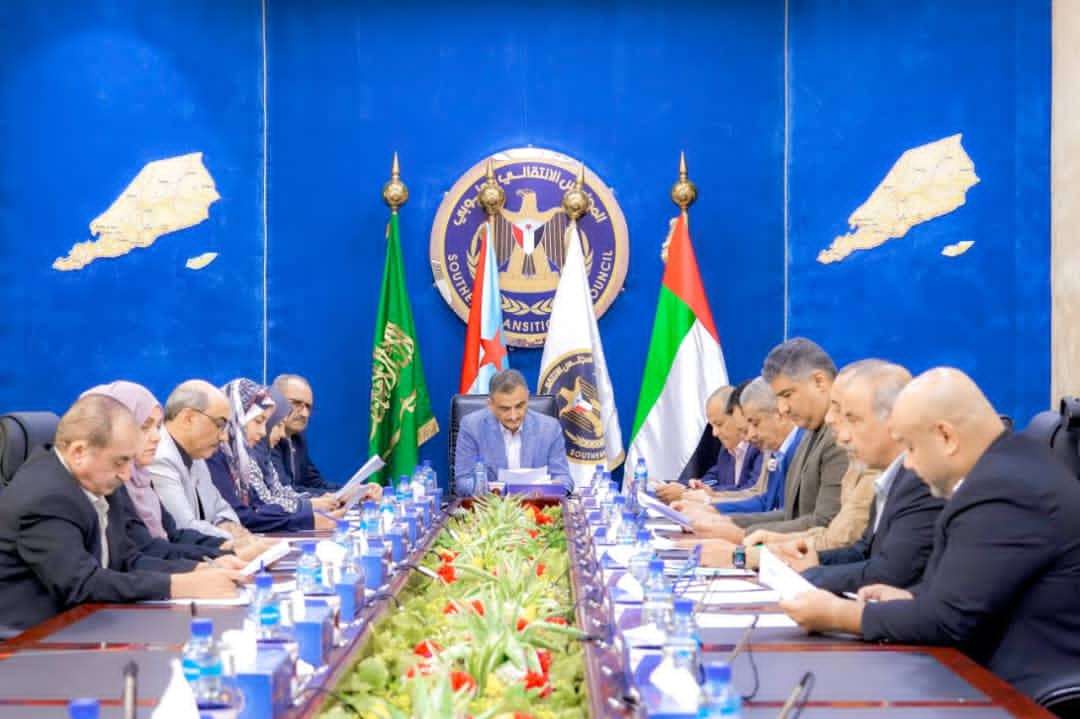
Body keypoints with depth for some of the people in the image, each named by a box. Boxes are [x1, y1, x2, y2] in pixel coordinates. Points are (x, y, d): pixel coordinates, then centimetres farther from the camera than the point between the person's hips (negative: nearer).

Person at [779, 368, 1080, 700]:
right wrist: (909, 598, 3)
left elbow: (945, 620, -21)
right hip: (1000, 670, 9)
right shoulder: (1004, 467, 9)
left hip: (1025, 691, -9)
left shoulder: (1004, 489, -23)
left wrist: (837, 614, -12)